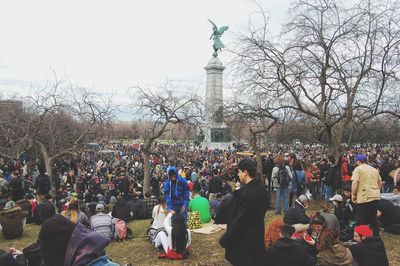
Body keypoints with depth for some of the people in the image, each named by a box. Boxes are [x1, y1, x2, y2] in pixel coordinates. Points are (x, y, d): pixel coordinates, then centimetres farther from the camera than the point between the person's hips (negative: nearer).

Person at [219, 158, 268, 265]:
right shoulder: (261, 189, 0)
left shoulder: (247, 193, -28)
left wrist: (225, 239, -17)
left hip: (244, 239, -8)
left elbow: (239, 220, -25)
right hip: (257, 236, 8)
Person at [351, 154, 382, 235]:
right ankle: (376, 234, 24)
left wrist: (353, 194, -7)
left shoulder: (358, 169, -5)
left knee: (361, 219, 2)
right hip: (376, 196, 7)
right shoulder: (375, 170, 16)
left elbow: (355, 183, -15)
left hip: (365, 197, -7)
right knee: (373, 216, 19)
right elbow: (380, 183, 19)